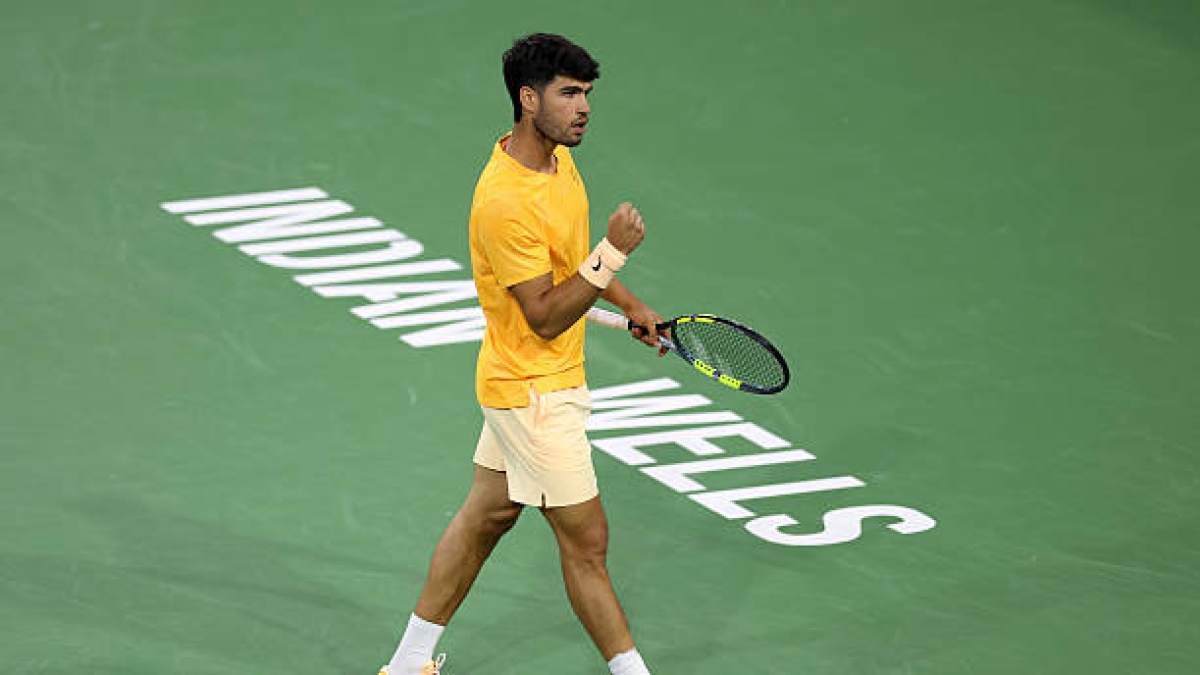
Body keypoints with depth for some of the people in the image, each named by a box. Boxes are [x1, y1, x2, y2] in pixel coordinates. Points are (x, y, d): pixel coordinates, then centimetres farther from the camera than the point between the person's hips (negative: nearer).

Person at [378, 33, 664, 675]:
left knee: (484, 516, 18)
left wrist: (629, 304, 23)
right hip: (534, 393, -10)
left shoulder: (558, 158, 3)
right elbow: (546, 317, -25)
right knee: (586, 540, -2)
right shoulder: (505, 202, -28)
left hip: (520, 385, 10)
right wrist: (613, 252, -31)